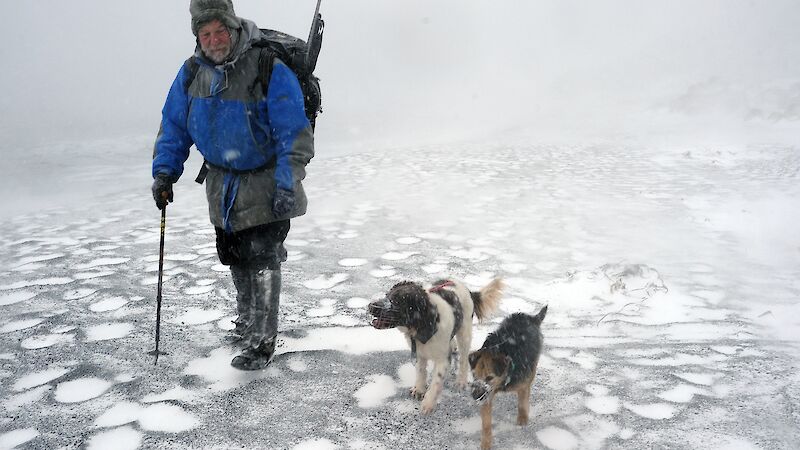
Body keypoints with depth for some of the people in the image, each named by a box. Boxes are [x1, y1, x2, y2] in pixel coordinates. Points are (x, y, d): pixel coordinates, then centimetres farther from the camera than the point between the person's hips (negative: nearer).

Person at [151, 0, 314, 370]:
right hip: (222, 185, 6)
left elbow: (294, 133, -19)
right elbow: (173, 127, 9)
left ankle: (260, 343, 5)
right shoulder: (192, 72, -1)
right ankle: (247, 318, 39)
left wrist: (286, 185, -24)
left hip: (265, 184, -6)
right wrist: (164, 171, -1)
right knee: (234, 257, 17)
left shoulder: (269, 69, -19)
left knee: (262, 261, -6)